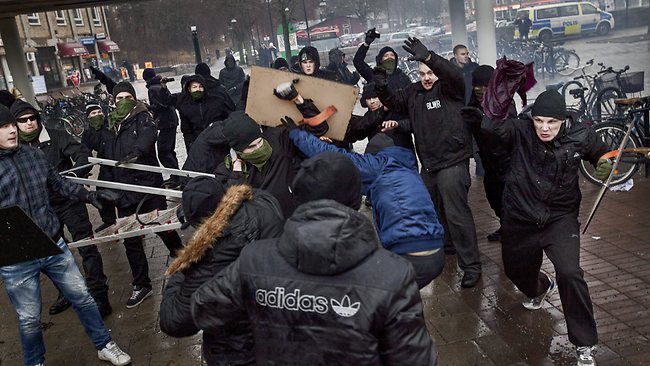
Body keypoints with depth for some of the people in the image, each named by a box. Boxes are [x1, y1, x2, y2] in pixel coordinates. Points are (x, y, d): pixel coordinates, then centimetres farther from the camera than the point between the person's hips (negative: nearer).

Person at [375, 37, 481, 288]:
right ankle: (447, 244, 46)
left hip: (453, 162, -8)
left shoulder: (449, 88, -10)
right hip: (428, 163, 8)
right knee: (433, 209, 22)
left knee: (456, 213, -9)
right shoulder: (414, 91, 8)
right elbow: (394, 103, 14)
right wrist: (382, 88, -8)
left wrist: (428, 57, -47)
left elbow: (455, 75, -30)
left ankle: (471, 265, 2)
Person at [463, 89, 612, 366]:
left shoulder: (580, 136, -10)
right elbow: (500, 126, -24)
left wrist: (604, 164, -13)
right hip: (520, 218, 2)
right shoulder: (521, 130, -12)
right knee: (515, 268, 21)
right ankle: (539, 289, 62)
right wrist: (481, 119, -43)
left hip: (560, 218, -2)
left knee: (569, 273, -21)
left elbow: (601, 153, 7)